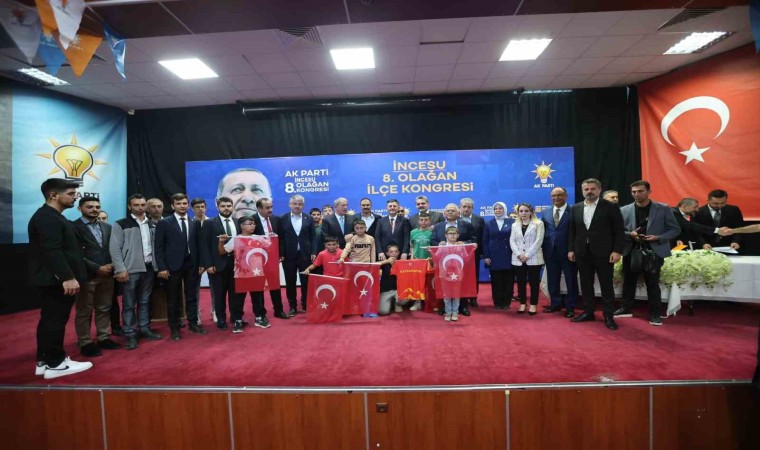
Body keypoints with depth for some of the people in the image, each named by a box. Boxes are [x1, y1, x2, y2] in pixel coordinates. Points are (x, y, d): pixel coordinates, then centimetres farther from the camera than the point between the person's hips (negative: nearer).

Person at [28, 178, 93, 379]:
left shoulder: (52, 217, 17)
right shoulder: (47, 218, -17)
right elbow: (52, 251, -25)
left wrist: (69, 276, 24)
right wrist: (68, 277, -28)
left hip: (54, 279, 11)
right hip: (57, 279, -11)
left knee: (49, 320, 15)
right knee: (56, 320, -3)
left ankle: (45, 361, 24)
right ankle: (55, 364, 5)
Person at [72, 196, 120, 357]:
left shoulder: (107, 227, 12)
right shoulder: (73, 227, -6)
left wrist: (111, 265, -5)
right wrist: (97, 268, -15)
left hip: (107, 274, 5)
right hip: (86, 275, -5)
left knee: (104, 309, 12)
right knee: (84, 311, 5)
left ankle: (103, 338, 22)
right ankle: (85, 343, 14)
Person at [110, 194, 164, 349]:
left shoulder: (152, 225, 11)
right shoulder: (121, 224, -3)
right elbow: (114, 249, -7)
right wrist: (120, 269, -14)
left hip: (149, 267, 5)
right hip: (131, 269, -4)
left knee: (145, 301, 14)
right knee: (129, 304, 3)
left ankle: (145, 329, 24)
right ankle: (130, 334, 12)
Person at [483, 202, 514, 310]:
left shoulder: (512, 222, 2)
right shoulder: (489, 224, 8)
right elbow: (485, 241, 5)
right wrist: (486, 256, -3)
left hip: (509, 256, -1)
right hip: (494, 257, 1)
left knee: (508, 281, 4)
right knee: (496, 281, 5)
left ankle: (506, 303, 15)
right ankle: (497, 303, 14)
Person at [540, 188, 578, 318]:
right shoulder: (545, 213, 10)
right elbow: (542, 232, 9)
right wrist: (544, 250, 1)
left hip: (568, 252, -4)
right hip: (550, 252, 4)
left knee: (571, 280, 7)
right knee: (552, 280, 13)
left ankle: (570, 307, 19)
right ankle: (555, 304, 28)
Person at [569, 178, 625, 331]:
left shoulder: (610, 207, -3)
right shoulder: (576, 208, 8)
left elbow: (619, 231, -4)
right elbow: (572, 231, 11)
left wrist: (617, 251, -11)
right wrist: (571, 249, 6)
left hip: (603, 253, -4)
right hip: (582, 253, 4)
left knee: (606, 285, 4)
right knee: (586, 284, 10)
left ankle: (609, 316, 15)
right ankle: (588, 312, 21)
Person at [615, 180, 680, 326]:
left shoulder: (663, 209, -2)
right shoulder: (624, 210, 3)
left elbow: (675, 230, 1)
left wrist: (658, 238, -15)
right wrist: (630, 234, -14)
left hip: (653, 252, -2)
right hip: (631, 252, 2)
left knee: (652, 284, 3)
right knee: (628, 282, 12)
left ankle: (655, 314, 15)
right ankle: (626, 308, 26)